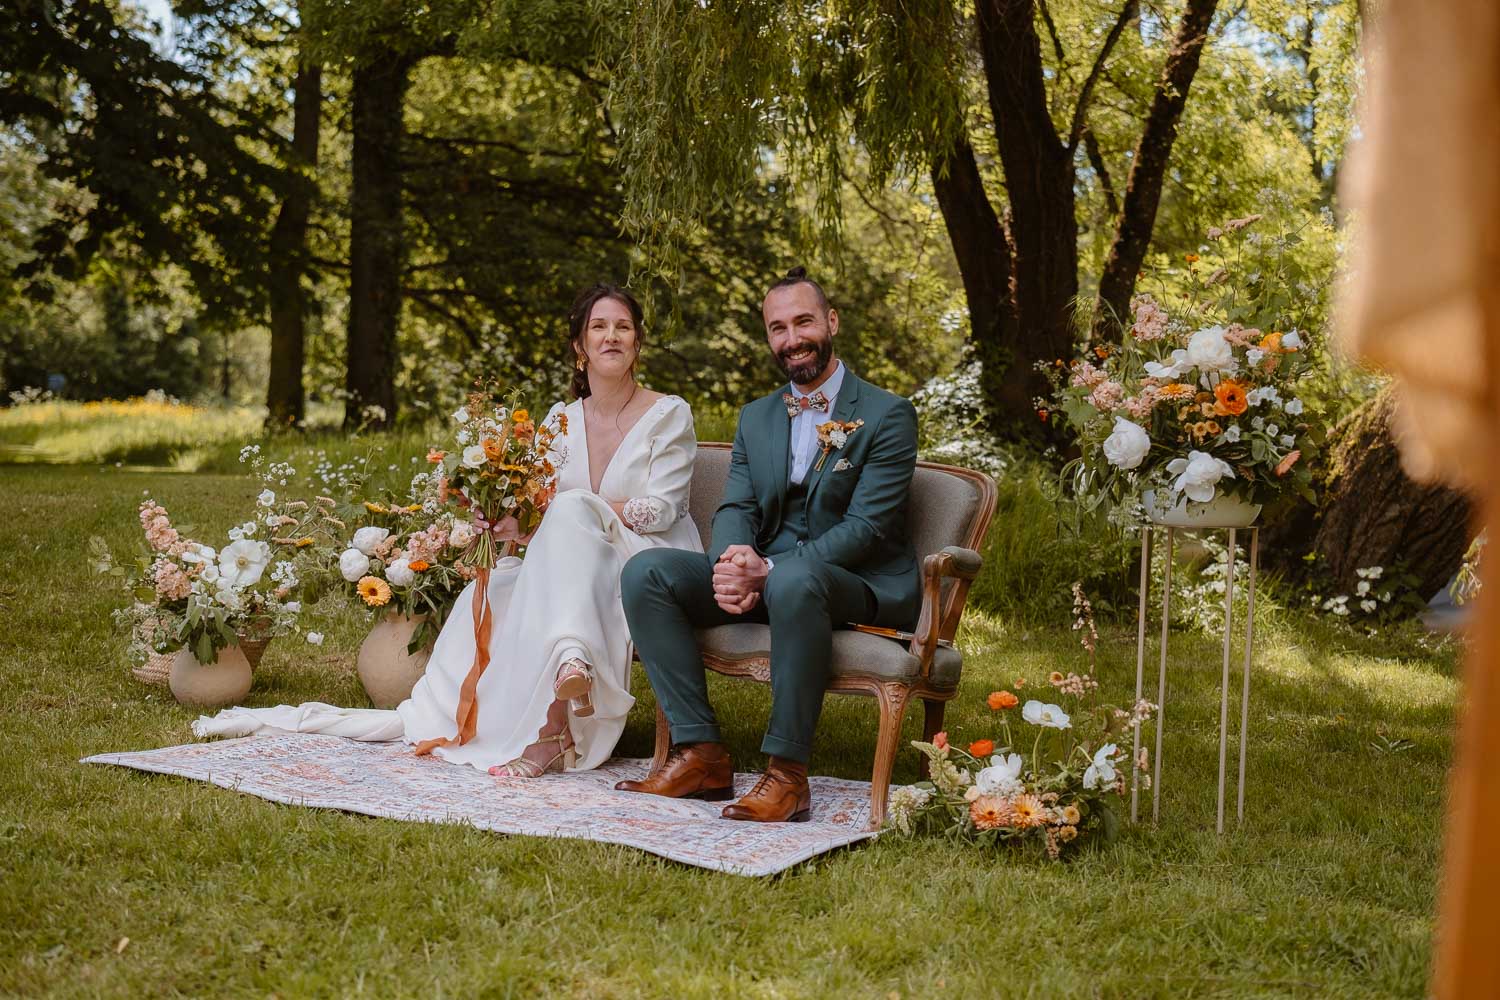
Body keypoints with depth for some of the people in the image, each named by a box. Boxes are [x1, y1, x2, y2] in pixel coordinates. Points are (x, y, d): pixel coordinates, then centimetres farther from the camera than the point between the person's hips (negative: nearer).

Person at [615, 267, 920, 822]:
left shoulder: (887, 415, -5)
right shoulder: (756, 417, 16)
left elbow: (866, 526, -14)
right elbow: (736, 509, 7)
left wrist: (771, 571, -25)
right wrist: (730, 565, -18)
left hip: (859, 587, -6)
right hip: (763, 578, 6)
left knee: (794, 581, -41)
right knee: (645, 571, -14)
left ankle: (787, 771, -30)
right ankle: (701, 754, -16)